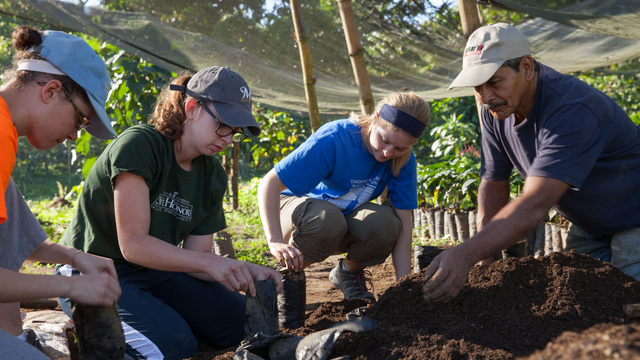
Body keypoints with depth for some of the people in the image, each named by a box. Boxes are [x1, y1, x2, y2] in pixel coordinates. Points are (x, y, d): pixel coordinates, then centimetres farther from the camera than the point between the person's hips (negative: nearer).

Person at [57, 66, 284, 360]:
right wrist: (209, 262, -33)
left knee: (238, 321, -4)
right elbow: (133, 244, -26)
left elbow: (194, 260, -2)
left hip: (153, 271, 7)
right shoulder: (139, 145, -21)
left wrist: (245, 272, -20)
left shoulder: (212, 176, 1)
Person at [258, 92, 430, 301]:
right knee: (326, 219, -41)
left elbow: (403, 223, -16)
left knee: (385, 223, -31)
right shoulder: (334, 139, -30)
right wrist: (275, 241, -44)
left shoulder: (403, 159, -16)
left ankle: (349, 272, 1)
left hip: (348, 216, 4)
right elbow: (270, 184, -32)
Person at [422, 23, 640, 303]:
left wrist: (467, 254, -53)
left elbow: (535, 204, -44)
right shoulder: (495, 112, -9)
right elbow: (493, 185, -2)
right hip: (588, 228, 7)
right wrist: (482, 263, -14)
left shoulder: (571, 109, -35)